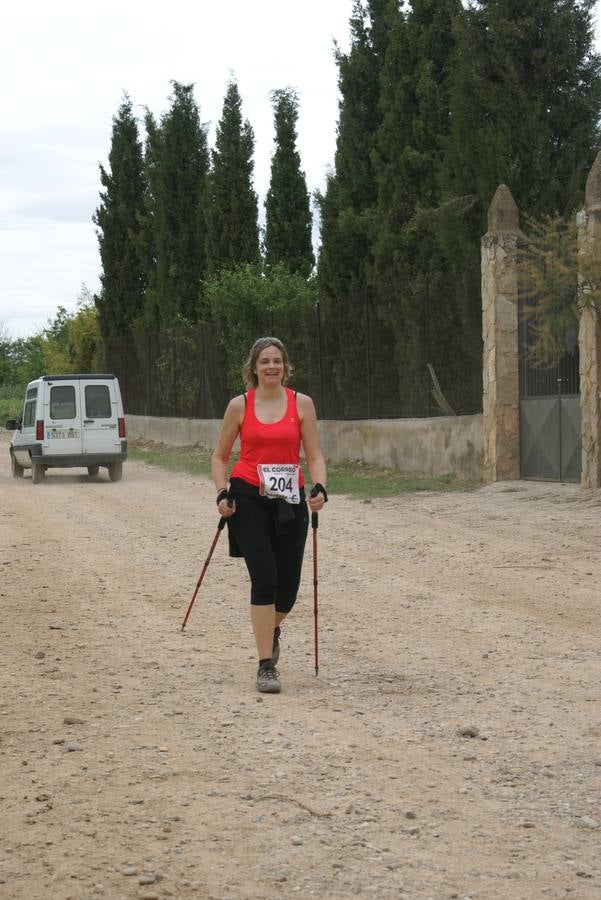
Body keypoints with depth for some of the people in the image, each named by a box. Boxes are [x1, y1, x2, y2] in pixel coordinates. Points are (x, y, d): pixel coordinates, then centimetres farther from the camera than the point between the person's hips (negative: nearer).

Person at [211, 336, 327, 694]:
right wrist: (222, 493, -4)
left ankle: (273, 629, 40)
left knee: (288, 585, 3)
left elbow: (314, 456, 2)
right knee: (264, 576, -15)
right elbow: (220, 456, 11)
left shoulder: (302, 404, 3)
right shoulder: (240, 406, 3)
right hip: (248, 498, -2)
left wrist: (320, 488, -16)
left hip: (290, 500, 2)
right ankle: (266, 666, -7)